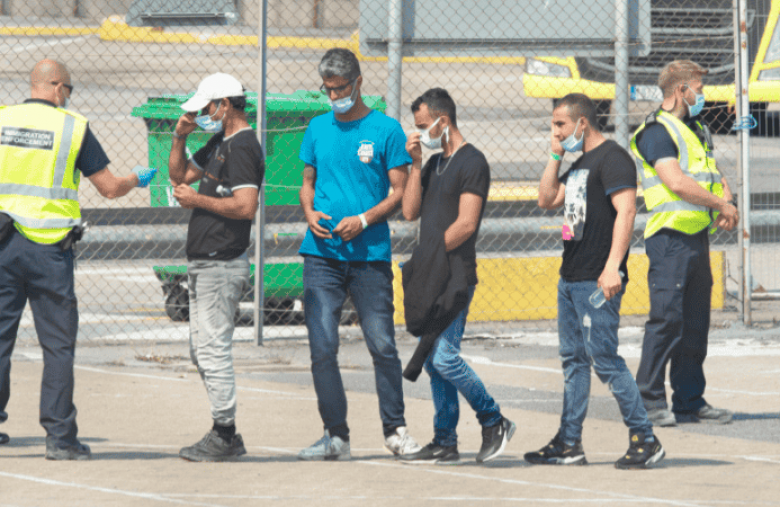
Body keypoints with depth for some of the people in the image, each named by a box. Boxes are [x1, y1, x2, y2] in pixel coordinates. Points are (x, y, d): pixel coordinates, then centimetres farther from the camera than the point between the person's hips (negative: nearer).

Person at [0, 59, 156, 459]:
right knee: (58, 344, 3)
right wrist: (138, 179, 22)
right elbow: (110, 188, 2)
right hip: (49, 248, -2)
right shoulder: (73, 127, -3)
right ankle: (59, 437, 1)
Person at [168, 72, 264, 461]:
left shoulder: (242, 147, -15)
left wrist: (197, 200, -15)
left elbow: (246, 206, -25)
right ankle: (226, 437, 17)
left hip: (221, 265, -11)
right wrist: (180, 138, 13)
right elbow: (180, 175, 29)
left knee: (214, 350, -10)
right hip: (203, 265, 11)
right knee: (201, 351, 14)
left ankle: (224, 437, -8)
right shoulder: (219, 143, 17)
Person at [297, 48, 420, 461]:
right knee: (322, 347, -3)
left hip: (370, 253, -3)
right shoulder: (318, 128, 13)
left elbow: (400, 191, 0)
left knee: (382, 345, -2)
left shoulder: (386, 130, 1)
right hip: (321, 253, 3)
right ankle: (336, 436, 4)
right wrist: (309, 211, -2)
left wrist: (364, 220, -14)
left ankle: (395, 430, 12)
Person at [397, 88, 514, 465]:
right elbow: (410, 211, 12)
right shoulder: (434, 164, 19)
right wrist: (415, 165, 5)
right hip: (429, 278, 9)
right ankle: (444, 443, 11)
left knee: (444, 357, -14)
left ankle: (494, 422, 0)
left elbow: (466, 224, -15)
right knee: (432, 361, 7)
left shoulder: (471, 162, -8)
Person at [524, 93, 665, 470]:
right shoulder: (579, 164, 19)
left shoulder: (612, 158, -12)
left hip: (597, 282, -10)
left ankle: (645, 440, -7)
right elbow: (547, 200, 22)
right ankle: (569, 445, 14)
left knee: (604, 358, -11)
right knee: (573, 360, 10)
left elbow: (626, 211, -21)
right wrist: (555, 156, 13)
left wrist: (612, 266, -28)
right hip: (571, 279, 10)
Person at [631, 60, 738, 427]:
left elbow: (716, 177, 24)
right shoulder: (657, 132, -9)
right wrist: (721, 205, -13)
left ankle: (690, 400, 14)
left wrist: (727, 202, 2)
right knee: (667, 317, -11)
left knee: (695, 321, 9)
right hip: (670, 236, -9)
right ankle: (650, 400, -7)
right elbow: (676, 182, -20)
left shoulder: (697, 131, 20)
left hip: (698, 236, 9)